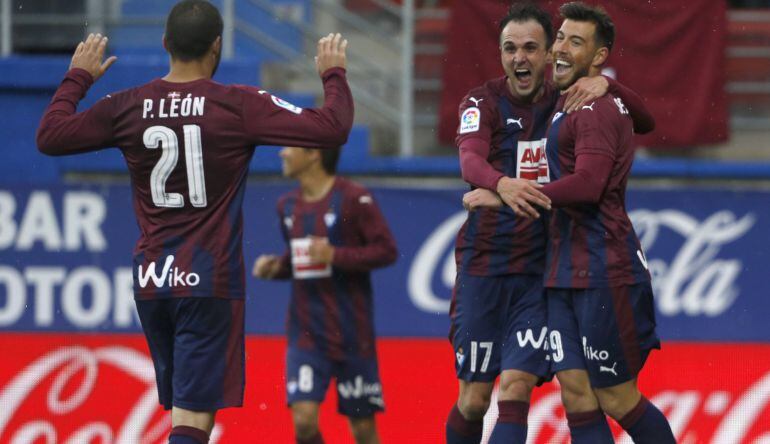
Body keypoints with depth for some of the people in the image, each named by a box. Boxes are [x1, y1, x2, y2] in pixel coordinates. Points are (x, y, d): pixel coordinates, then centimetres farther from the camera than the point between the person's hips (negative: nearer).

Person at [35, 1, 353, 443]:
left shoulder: (128, 107, 0)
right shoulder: (240, 106, -10)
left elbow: (50, 136, 11)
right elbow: (332, 129, -11)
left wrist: (77, 78, 26)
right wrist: (334, 75, 7)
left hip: (151, 279, 5)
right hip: (210, 281, -5)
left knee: (181, 406, 17)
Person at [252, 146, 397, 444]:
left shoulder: (353, 199, -9)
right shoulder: (288, 206, 10)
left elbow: (387, 250, -12)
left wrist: (335, 255, -22)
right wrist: (276, 267, 3)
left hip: (351, 331, -4)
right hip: (305, 331, 4)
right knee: (304, 419, -12)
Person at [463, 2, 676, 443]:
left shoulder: (597, 108, -13)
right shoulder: (568, 106, 18)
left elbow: (587, 185, -25)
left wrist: (504, 196, -21)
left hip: (603, 274, -10)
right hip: (566, 274, 10)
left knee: (616, 398, -3)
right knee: (577, 394, 2)